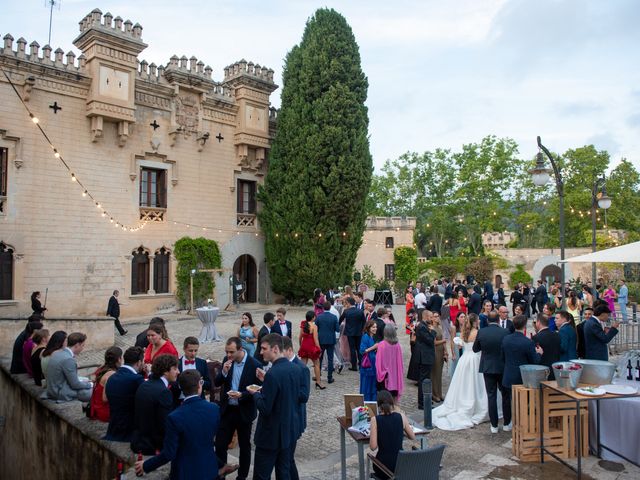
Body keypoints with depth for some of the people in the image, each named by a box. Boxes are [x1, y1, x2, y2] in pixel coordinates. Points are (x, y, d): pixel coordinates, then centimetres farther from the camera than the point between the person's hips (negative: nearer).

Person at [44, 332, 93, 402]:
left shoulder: (58, 353, 5)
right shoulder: (68, 359, -24)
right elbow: (75, 384, -18)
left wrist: (84, 380, 13)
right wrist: (90, 384, -3)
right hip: (62, 395, -10)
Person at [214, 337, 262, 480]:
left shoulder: (255, 365, -17)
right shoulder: (227, 360, -3)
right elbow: (217, 383, 1)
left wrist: (242, 395, -26)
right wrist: (224, 372, -19)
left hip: (244, 412, -3)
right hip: (226, 410, 3)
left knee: (244, 446, 14)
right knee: (220, 444, 5)